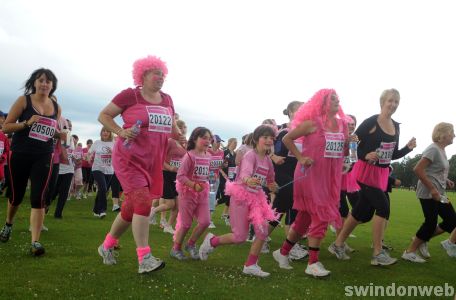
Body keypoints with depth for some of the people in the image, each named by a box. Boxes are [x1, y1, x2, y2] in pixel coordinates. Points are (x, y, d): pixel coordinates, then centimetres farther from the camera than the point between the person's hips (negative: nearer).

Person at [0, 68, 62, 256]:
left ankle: (35, 242, -9)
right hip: (19, 155, -1)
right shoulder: (24, 100, -5)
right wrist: (27, 123, -22)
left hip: (43, 157, 1)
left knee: (38, 198, -9)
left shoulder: (56, 107, 6)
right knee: (16, 195, 14)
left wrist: (61, 134, -2)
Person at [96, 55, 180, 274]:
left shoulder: (167, 100, 10)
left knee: (131, 207, 12)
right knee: (142, 202, -18)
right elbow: (103, 115, 0)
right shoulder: (129, 95, -6)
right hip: (129, 159, -6)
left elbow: (172, 128, 21)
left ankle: (107, 246, 33)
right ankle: (144, 259, -14)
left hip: (152, 163, 6)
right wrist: (121, 132, -16)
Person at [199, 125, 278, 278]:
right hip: (241, 195, -7)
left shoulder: (268, 160, 5)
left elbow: (270, 179, 26)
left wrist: (271, 186, 8)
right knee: (240, 237, -4)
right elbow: (244, 173, -40)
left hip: (256, 197, 7)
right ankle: (211, 241, 21)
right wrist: (248, 181, -59)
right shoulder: (250, 155, -18)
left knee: (263, 231, -5)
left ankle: (250, 265, 9)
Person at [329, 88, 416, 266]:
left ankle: (337, 244, 23)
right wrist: (365, 155, -27)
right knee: (383, 207, -15)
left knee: (363, 212, 10)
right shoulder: (371, 122, -12)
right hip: (366, 171, -8)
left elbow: (393, 155, 15)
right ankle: (378, 254, -6)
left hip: (382, 173, 8)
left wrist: (408, 148, -1)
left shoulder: (396, 126, 10)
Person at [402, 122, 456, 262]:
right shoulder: (433, 149, -16)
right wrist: (432, 189, -23)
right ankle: (409, 252, 4)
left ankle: (423, 239, 19)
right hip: (428, 194, -10)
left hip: (439, 194, 10)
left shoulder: (441, 150, 14)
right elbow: (418, 169, -24)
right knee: (431, 223, -8)